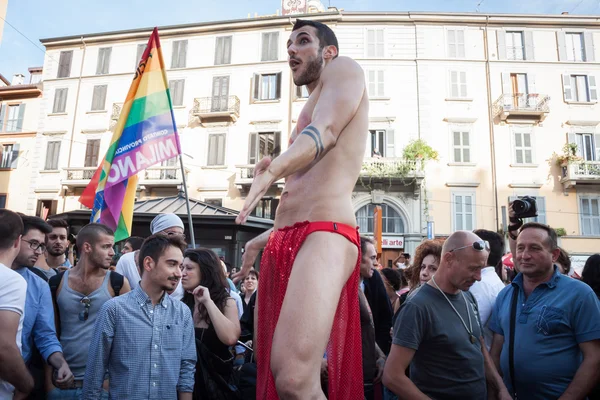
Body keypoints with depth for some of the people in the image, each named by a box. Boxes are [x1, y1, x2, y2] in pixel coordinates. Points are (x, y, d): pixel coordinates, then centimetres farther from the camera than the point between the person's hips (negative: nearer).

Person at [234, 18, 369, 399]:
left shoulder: (344, 68, 8)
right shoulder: (310, 111, 32)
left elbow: (326, 131, -16)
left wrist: (274, 169, -35)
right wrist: (260, 242, 34)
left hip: (324, 233, -10)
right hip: (286, 240, 10)